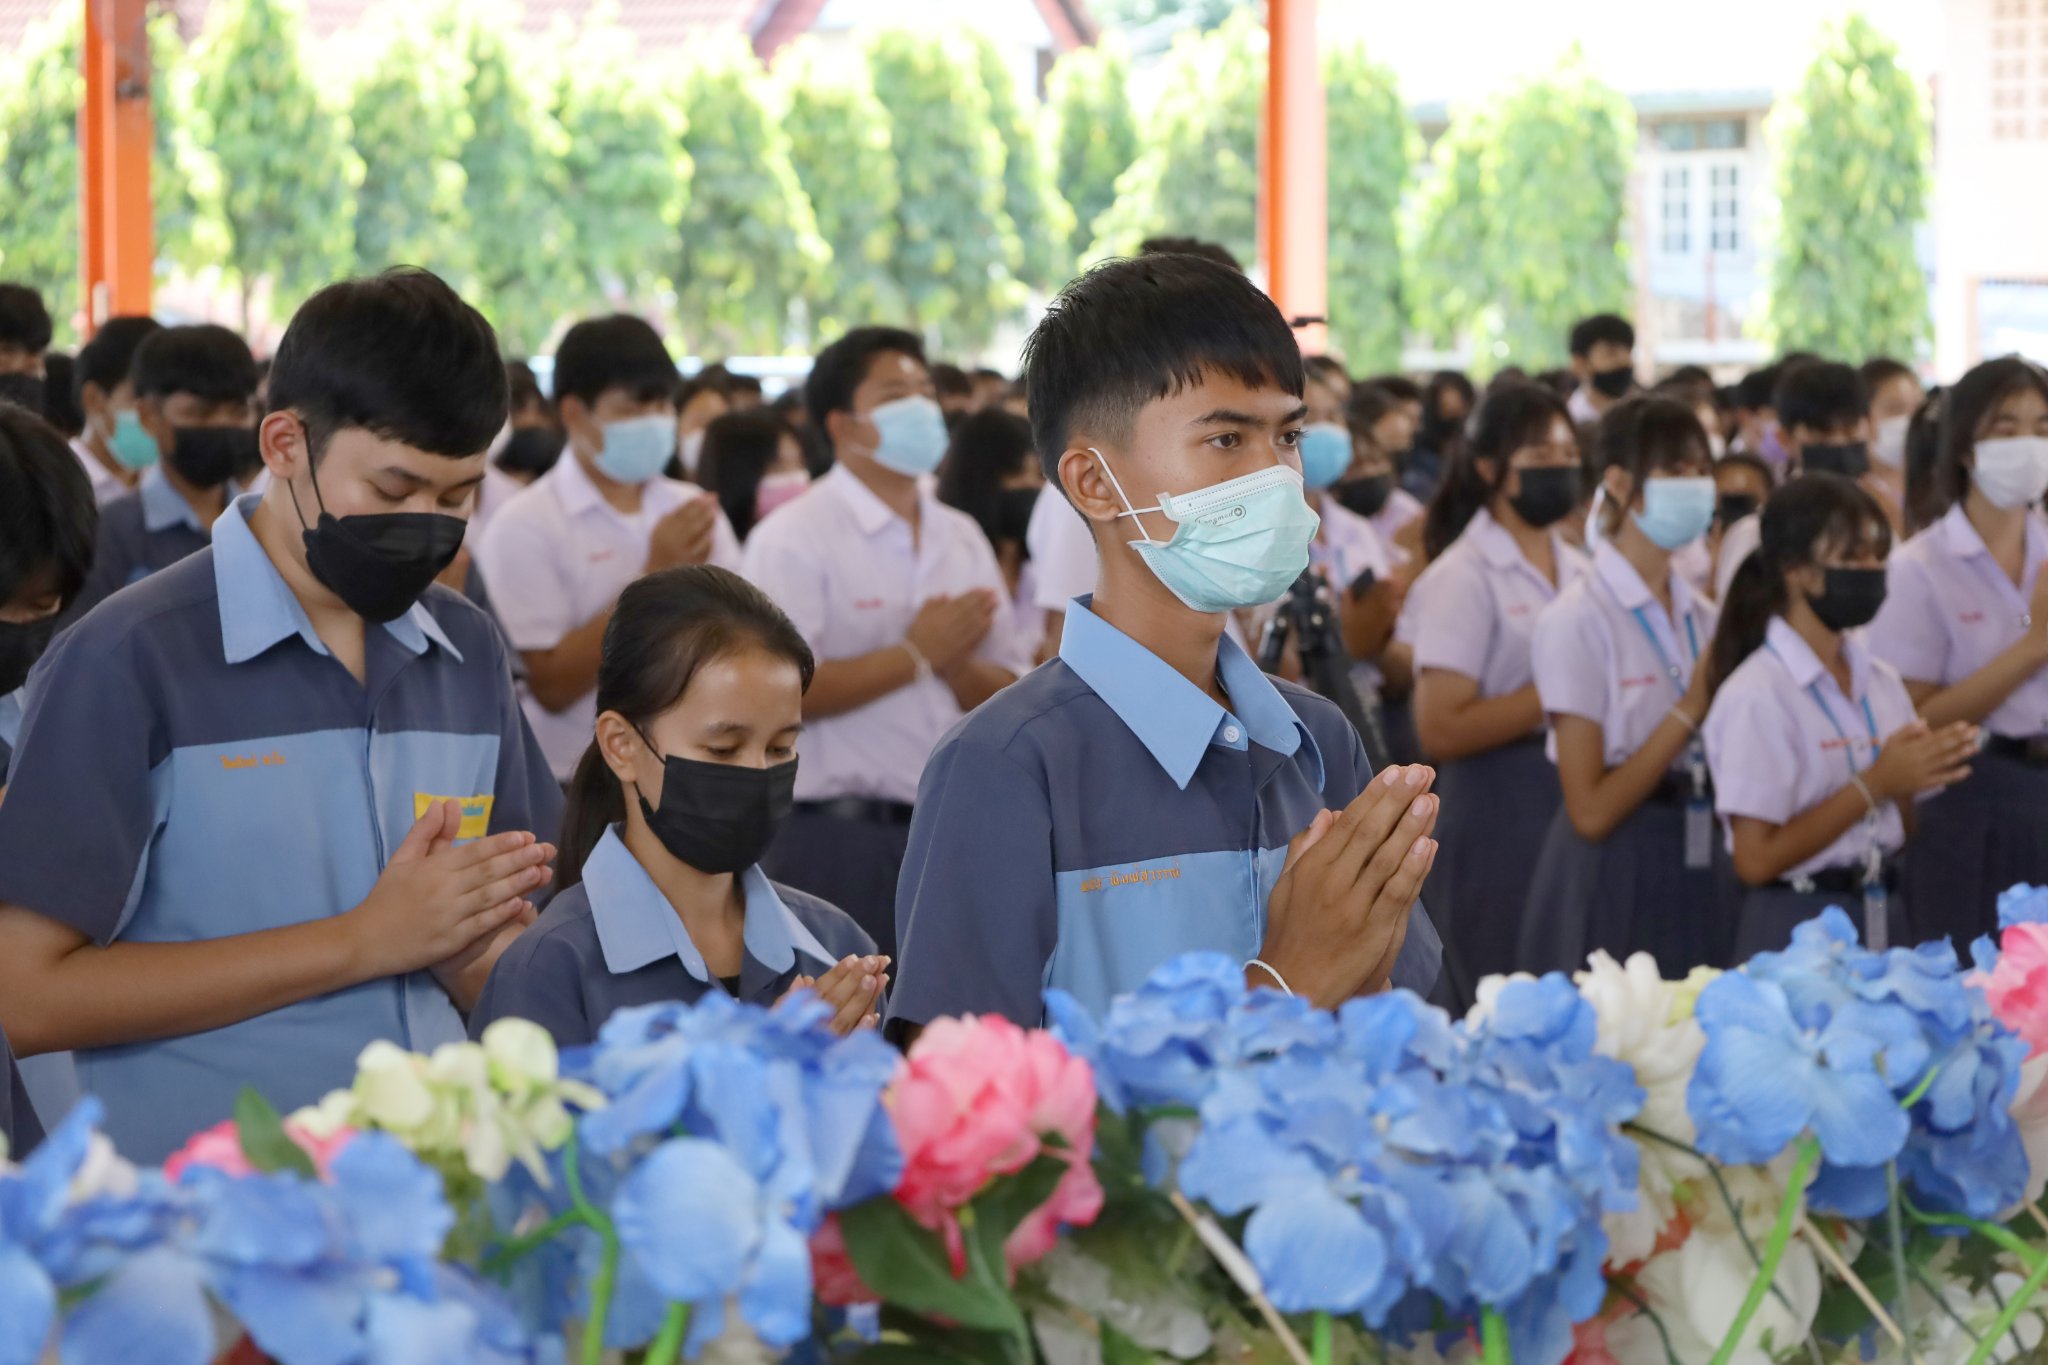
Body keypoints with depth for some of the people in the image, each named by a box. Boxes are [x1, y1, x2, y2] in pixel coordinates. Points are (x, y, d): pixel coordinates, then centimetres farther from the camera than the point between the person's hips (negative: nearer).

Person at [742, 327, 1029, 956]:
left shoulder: (963, 538, 15)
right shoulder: (795, 538, -5)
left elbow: (1012, 693, 14)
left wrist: (957, 665, -8)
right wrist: (917, 656, -11)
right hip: (841, 839, -6)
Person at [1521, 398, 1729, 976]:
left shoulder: (1703, 618, 8)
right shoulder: (1578, 622, -10)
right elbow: (1591, 811, -16)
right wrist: (1691, 710, -15)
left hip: (1698, 872, 6)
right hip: (1613, 885, -6)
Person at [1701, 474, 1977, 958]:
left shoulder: (1881, 681, 8)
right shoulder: (1759, 695, -13)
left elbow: (1896, 832, 15)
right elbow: (1756, 859, -17)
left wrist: (1923, 773, -5)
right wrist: (1875, 783, -18)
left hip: (1886, 917, 6)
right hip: (1796, 930, -6)